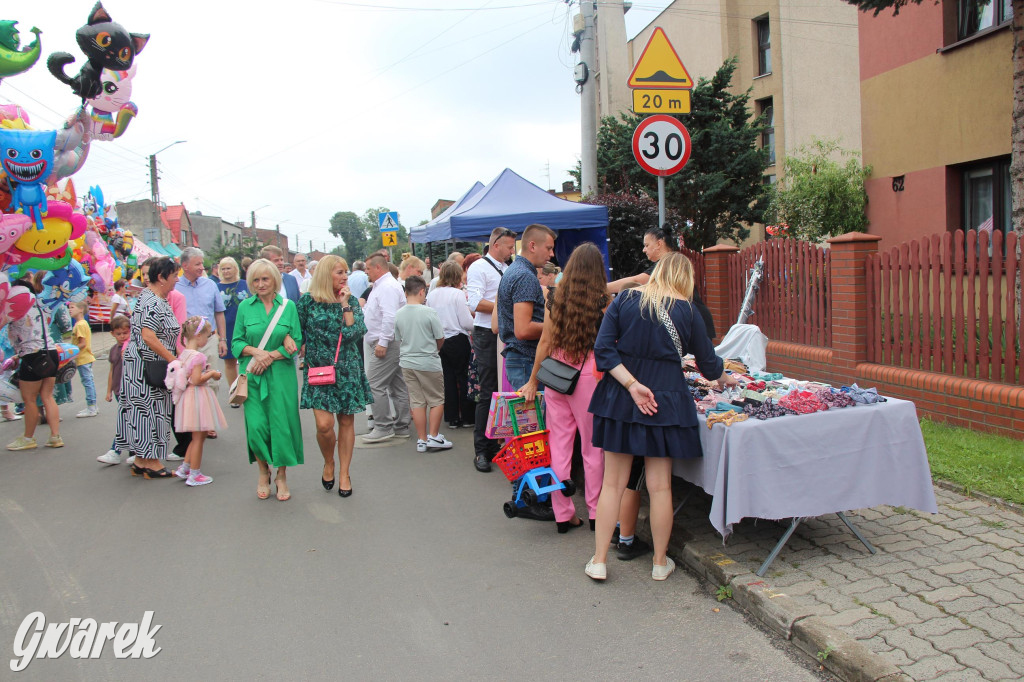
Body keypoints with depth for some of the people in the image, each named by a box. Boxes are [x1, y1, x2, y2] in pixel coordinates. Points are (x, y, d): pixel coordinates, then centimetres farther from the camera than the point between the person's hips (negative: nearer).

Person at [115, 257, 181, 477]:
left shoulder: (150, 296, 15)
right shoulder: (153, 303, -18)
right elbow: (148, 337, -26)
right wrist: (173, 360, -21)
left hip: (142, 364, 10)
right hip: (145, 366, -10)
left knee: (141, 408, 11)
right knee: (150, 409, -4)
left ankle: (140, 460, 18)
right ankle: (151, 463, 3)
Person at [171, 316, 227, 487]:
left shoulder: (183, 354, 9)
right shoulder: (198, 356, -19)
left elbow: (190, 375, 12)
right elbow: (196, 380, -23)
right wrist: (211, 374, -10)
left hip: (187, 396, 9)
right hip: (198, 397, -9)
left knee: (198, 436, 20)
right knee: (198, 437, 2)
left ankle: (184, 468, 25)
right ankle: (194, 475, 10)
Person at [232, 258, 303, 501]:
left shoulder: (288, 306, 3)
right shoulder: (245, 306, 5)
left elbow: (296, 342, 1)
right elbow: (237, 342, 6)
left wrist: (271, 356, -11)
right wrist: (256, 352, -13)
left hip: (281, 374, 0)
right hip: (252, 375, 1)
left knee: (281, 424, -1)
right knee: (256, 427, -4)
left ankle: (281, 476, 17)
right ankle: (263, 473, 20)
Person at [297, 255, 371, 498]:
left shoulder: (351, 301, 4)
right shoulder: (308, 301, -1)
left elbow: (355, 334, -10)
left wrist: (345, 304, -11)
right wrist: (306, 357, 2)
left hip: (347, 370, 2)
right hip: (318, 369, -2)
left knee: (346, 421, 5)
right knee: (324, 424, -12)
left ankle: (344, 473, 19)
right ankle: (328, 463, 18)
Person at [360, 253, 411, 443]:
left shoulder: (387, 287, -14)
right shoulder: (382, 285, 19)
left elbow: (390, 317, -24)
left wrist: (382, 342, -24)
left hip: (386, 344, -11)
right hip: (389, 343, 11)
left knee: (375, 385, -8)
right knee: (397, 386, 12)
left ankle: (383, 427, -4)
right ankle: (401, 426, 17)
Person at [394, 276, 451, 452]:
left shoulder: (398, 315, -1)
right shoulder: (429, 312, -13)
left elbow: (398, 341, 8)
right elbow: (440, 339, -6)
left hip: (407, 363, 4)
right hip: (428, 363, -4)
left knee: (417, 402, 10)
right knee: (437, 400, 9)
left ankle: (422, 440, 14)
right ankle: (433, 436, 6)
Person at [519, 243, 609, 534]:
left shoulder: (555, 299, 2)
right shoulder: (603, 302, -6)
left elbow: (546, 341, 5)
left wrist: (533, 381, 11)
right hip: (589, 374, -3)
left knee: (559, 445, 8)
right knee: (592, 447, 8)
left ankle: (563, 514, 16)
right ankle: (596, 513, 19)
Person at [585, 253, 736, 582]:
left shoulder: (624, 300, 2)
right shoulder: (686, 311, -1)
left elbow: (603, 349, -7)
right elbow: (708, 361, 9)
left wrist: (632, 385, -12)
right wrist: (725, 378, 30)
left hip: (620, 398, 2)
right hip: (665, 400, -2)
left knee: (612, 483, 9)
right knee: (660, 486, 8)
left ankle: (599, 560, 15)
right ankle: (660, 562, 23)